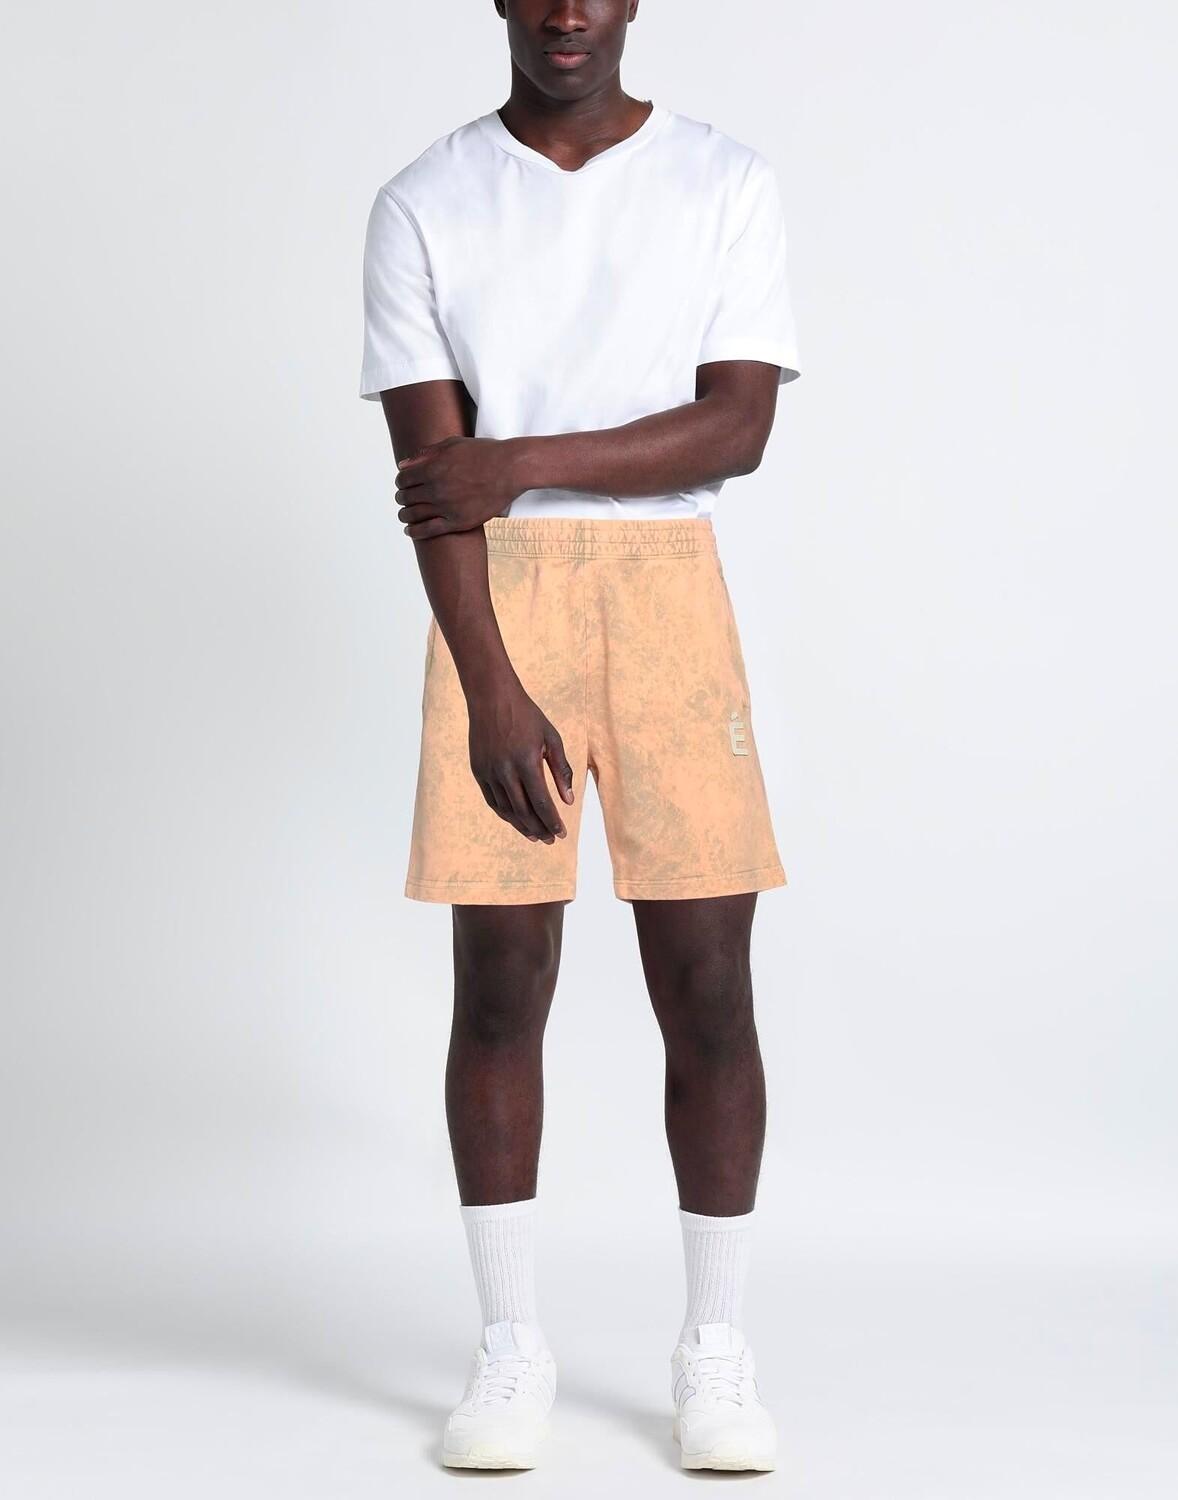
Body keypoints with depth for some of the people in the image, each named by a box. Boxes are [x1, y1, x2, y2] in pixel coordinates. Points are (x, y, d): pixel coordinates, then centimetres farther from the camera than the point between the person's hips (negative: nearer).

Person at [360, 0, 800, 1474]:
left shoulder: (726, 182, 4)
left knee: (707, 984, -1)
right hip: (495, 595, 0)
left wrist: (524, 461, -14)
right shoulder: (424, 204, 4)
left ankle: (716, 1348, 12)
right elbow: (432, 463, -3)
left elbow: (739, 425, -5)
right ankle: (510, 1343, 13)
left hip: (669, 585, 0)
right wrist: (491, 689, -13)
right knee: (500, 983, 1)